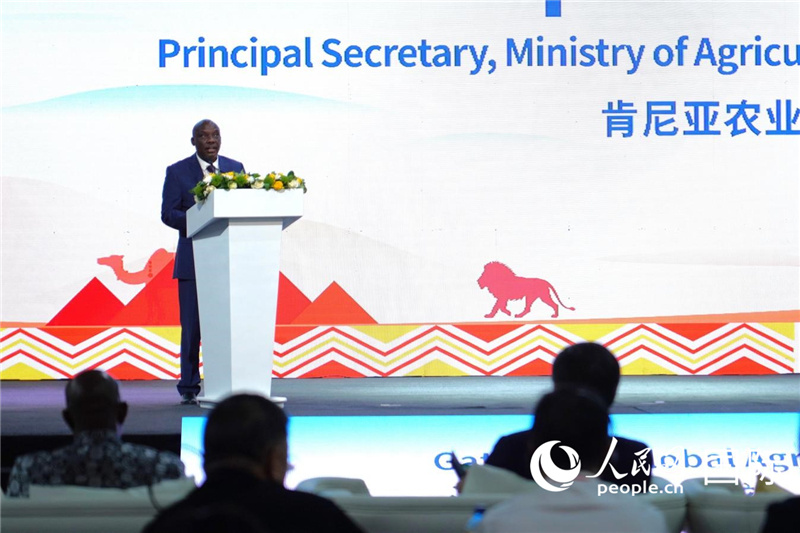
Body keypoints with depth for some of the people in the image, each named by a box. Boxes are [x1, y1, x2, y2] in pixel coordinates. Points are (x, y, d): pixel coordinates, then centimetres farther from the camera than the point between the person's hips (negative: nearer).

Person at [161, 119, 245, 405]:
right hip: (193, 261, -2)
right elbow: (168, 213, -3)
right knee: (192, 326, -2)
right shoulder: (177, 172, 4)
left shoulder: (236, 168, 13)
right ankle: (189, 388, 5)